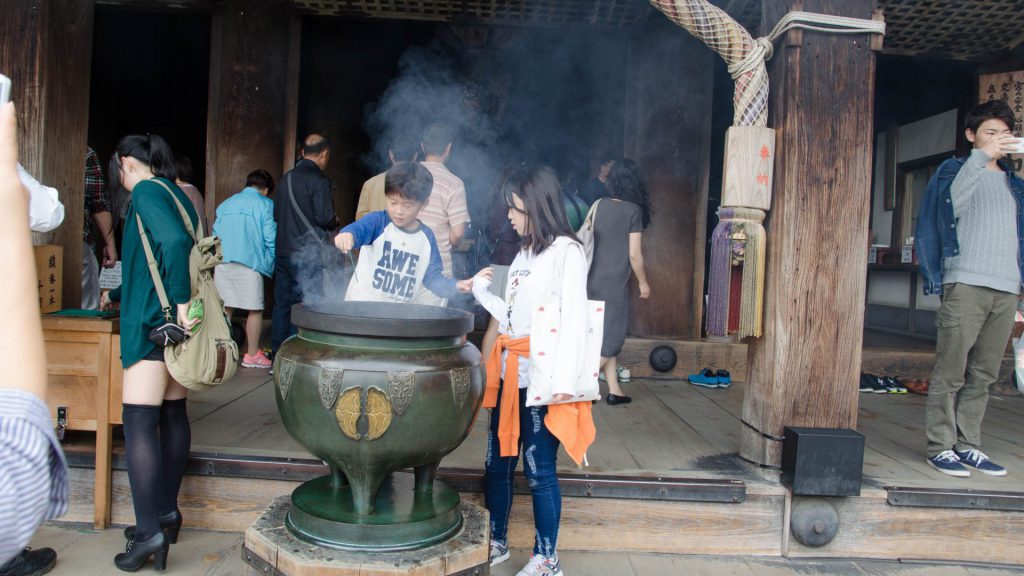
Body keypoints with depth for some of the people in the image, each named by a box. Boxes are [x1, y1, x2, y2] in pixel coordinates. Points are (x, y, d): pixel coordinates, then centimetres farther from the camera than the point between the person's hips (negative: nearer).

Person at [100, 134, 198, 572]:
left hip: (151, 323, -9)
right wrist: (117, 295, 42)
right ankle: (167, 512, 23)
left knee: (139, 422, -7)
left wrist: (180, 301, -25)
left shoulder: (147, 191, -8)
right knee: (173, 413, 13)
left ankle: (149, 532, -7)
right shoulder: (176, 194, 20)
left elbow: (175, 241, -28)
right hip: (175, 326, 9)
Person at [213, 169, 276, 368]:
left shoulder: (225, 204, 19)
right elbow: (270, 239, -3)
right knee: (255, 309, 3)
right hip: (250, 263, -5)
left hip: (222, 262, 5)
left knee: (224, 308, 9)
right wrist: (270, 266, 7)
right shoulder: (265, 204, 4)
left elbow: (215, 235, 18)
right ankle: (252, 355, 6)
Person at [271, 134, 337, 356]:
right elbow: (325, 218, -15)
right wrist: (335, 221, 5)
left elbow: (276, 214, 15)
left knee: (282, 302, 13)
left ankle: (277, 353, 20)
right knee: (302, 304, 0)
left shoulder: (287, 178, 11)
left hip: (282, 251, 7)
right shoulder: (319, 181, -10)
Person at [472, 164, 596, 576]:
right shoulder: (524, 253, 18)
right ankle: (496, 543, 30)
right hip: (509, 373, 8)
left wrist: (565, 380, -22)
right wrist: (482, 292, 21)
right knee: (497, 463, 13)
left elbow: (574, 317, -15)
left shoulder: (566, 251, -7)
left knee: (538, 470, -1)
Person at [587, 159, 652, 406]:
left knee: (606, 333, 12)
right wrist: (643, 282, 1)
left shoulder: (599, 205, 4)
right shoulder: (633, 210, -10)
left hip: (595, 280, 6)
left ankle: (614, 390, 16)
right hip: (615, 282, -6)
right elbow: (634, 254, -11)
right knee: (613, 334, 4)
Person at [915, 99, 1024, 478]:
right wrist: (981, 157, -21)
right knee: (951, 371, -6)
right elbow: (953, 203, -14)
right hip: (965, 283, -5)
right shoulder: (954, 169, 8)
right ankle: (941, 447, 0)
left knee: (983, 375, 5)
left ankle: (967, 445, 11)